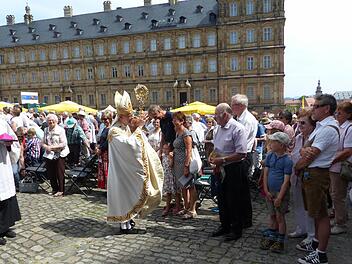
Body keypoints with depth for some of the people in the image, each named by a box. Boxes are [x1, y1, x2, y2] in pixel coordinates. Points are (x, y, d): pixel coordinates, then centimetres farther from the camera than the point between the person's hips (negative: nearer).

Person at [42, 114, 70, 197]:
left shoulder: (60, 130, -7)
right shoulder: (46, 130, 9)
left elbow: (63, 143, -13)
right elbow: (43, 142, 11)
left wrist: (52, 147, -19)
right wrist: (46, 146, -12)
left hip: (59, 154, -5)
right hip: (49, 154, 5)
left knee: (60, 173, -1)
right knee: (51, 173, 10)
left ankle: (61, 190, 10)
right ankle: (54, 189, 25)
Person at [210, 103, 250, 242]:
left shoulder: (238, 129, -17)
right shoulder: (218, 128, 8)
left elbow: (241, 154, -22)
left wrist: (222, 160, -21)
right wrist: (213, 155, 1)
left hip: (235, 170, -8)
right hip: (221, 169, 8)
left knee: (235, 201, 5)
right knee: (222, 199, 17)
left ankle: (236, 230, 24)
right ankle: (225, 226, 36)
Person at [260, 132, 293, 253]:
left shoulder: (287, 160, -13)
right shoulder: (270, 156, 2)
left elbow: (286, 180, -15)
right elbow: (266, 173, 4)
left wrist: (279, 197, -17)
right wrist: (266, 191, -1)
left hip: (281, 193, -5)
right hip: (270, 192, 5)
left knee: (280, 217, 4)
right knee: (272, 216, 16)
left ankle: (280, 241, 18)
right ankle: (272, 237, 30)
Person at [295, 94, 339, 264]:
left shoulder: (328, 129, -19)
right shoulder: (320, 126, 14)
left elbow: (309, 158, -19)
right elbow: (304, 150, 10)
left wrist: (297, 167, -2)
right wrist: (305, 150, -13)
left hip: (317, 175, -10)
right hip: (310, 173, 10)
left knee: (321, 214, 1)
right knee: (317, 212, 21)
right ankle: (316, 242, 38)